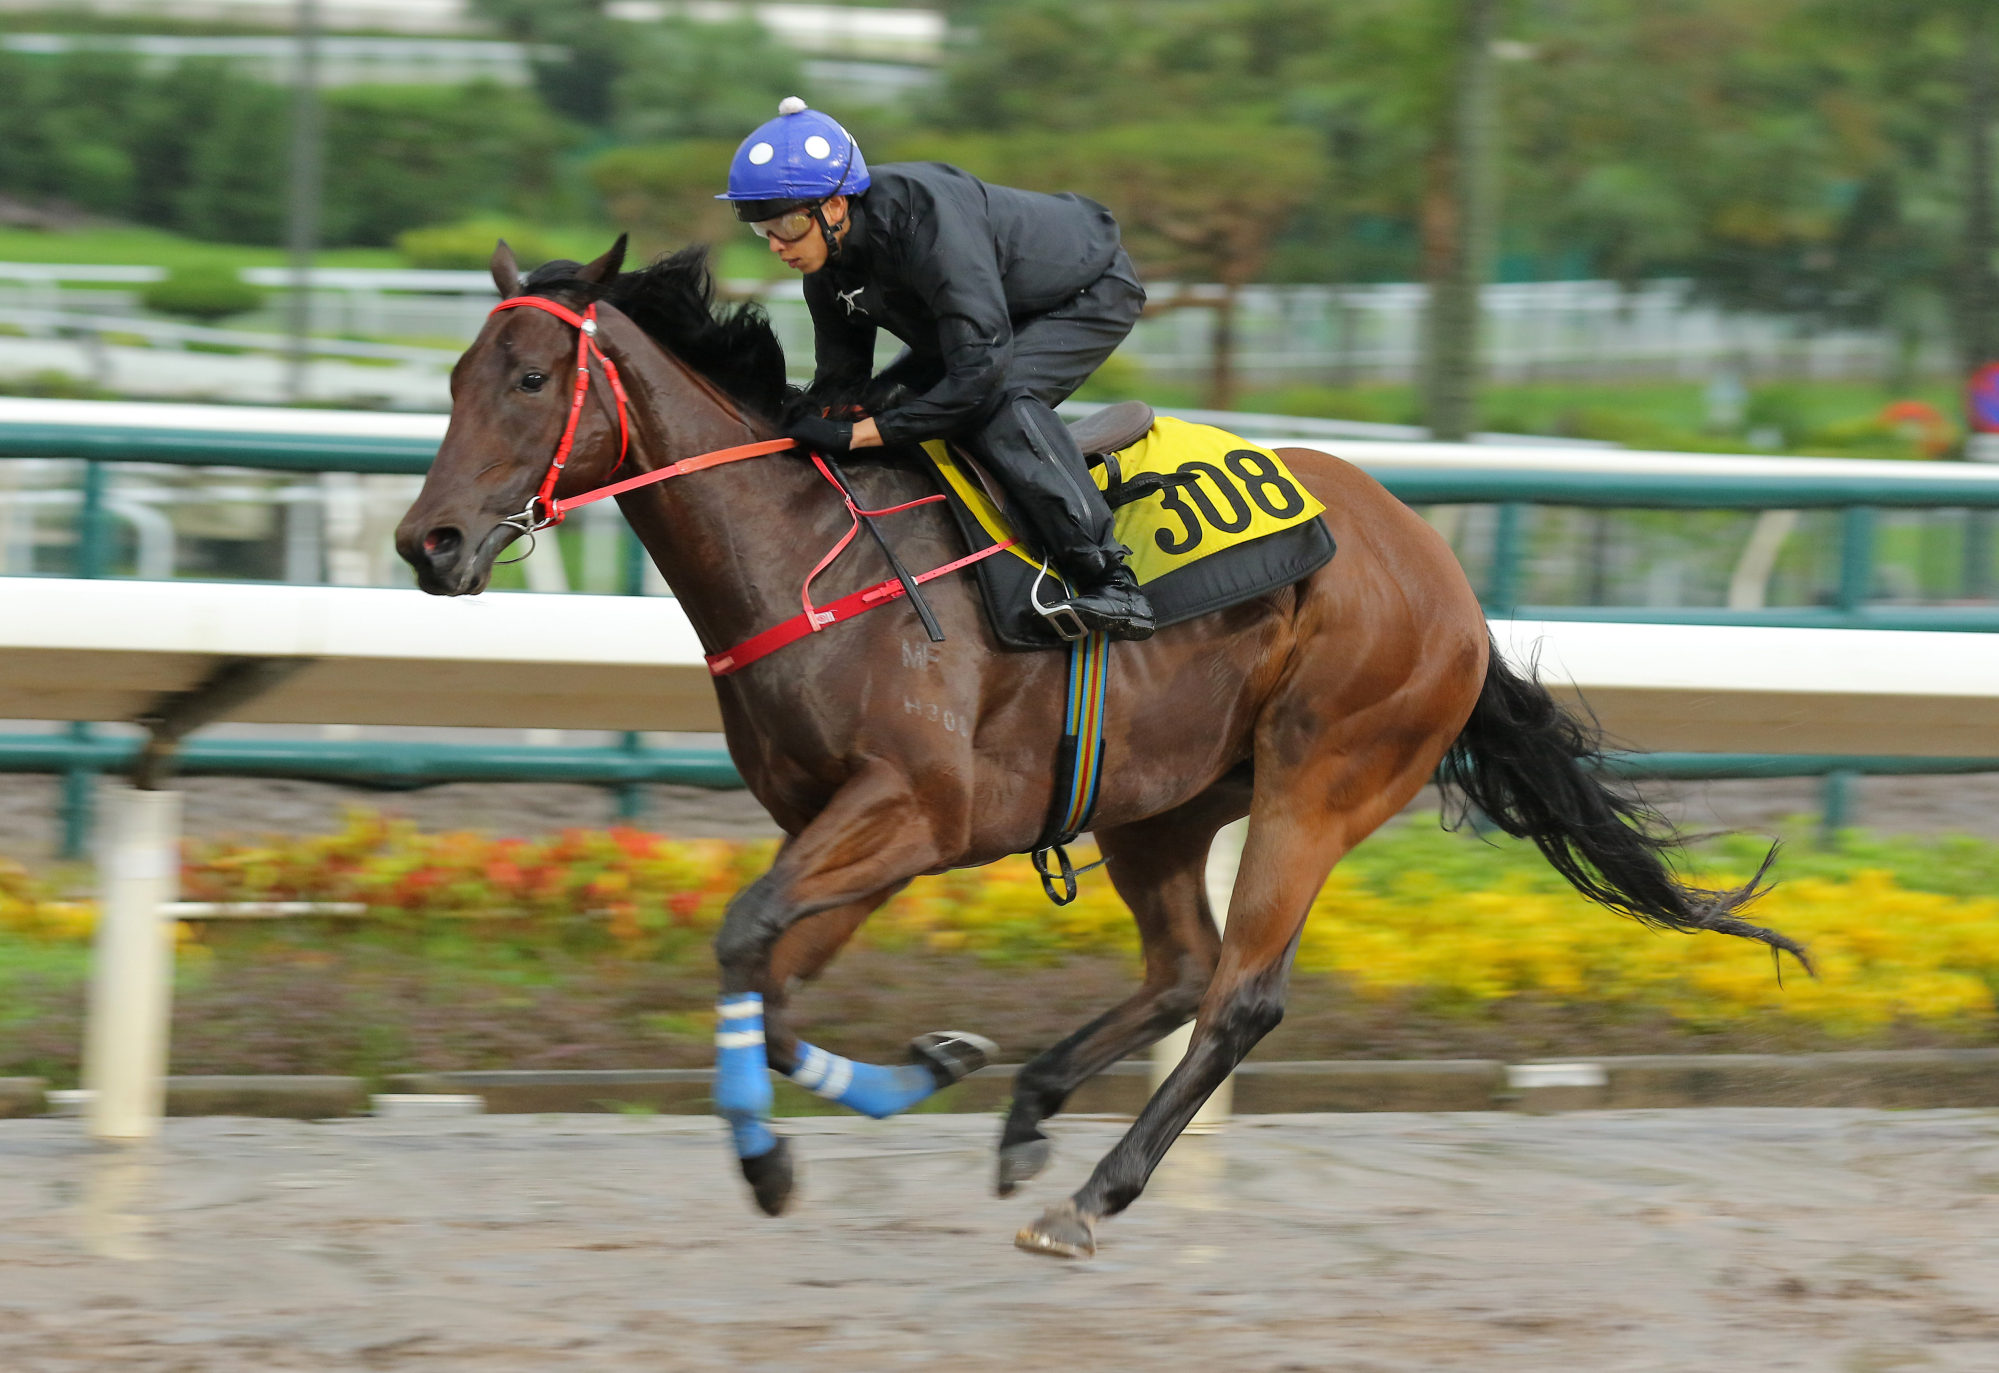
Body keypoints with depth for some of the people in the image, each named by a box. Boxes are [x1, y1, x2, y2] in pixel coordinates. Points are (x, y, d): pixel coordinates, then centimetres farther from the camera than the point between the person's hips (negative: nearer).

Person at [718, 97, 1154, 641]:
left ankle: (1108, 580, -35)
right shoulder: (824, 255, -13)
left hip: (1092, 294, -9)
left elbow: (980, 371, -42)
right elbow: (840, 379, -3)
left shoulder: (928, 222, -40)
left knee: (997, 398, -33)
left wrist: (858, 433, -39)